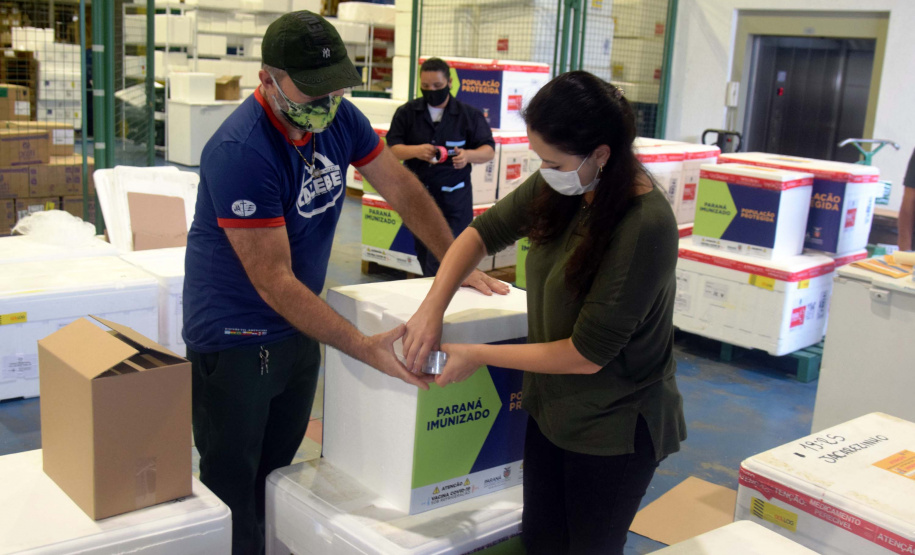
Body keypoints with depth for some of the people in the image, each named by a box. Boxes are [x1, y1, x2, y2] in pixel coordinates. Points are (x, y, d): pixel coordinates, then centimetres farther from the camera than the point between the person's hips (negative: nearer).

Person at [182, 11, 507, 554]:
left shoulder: (340, 117, -5)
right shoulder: (241, 152, -27)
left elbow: (402, 188, 6)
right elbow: (274, 281, -28)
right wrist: (366, 348, -31)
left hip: (299, 328, 7)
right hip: (234, 340, -6)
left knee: (279, 477, 17)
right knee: (233, 494, 5)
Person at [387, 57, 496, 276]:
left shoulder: (469, 114, 2)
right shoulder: (406, 112, 5)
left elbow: (489, 150, 3)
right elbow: (392, 148, -2)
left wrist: (468, 155, -20)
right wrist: (416, 150, -23)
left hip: (453, 200, -2)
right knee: (424, 255, 12)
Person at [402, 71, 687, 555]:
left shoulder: (645, 225, -28)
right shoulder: (560, 187, -8)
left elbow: (588, 354, -24)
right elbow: (484, 231, 5)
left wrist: (479, 356, -16)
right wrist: (432, 307, -10)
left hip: (613, 429, -6)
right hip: (551, 407, 6)